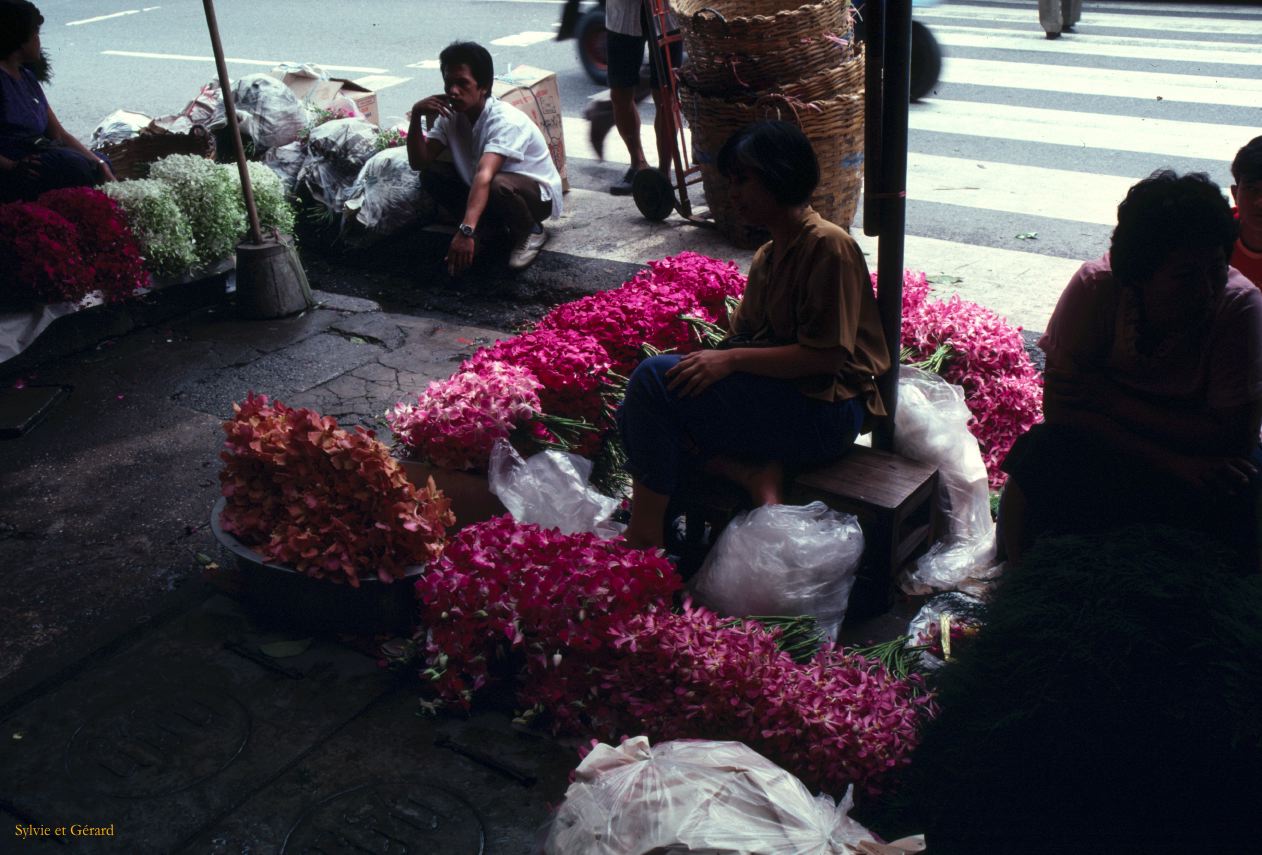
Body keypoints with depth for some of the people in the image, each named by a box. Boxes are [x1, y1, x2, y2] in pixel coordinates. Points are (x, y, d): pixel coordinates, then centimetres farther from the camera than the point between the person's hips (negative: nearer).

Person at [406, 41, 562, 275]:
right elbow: (419, 163, -12)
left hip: (537, 193, -6)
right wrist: (416, 117, -27)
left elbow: (484, 176, -45)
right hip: (486, 188, 7)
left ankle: (530, 231, -8)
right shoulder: (450, 115, -8)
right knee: (431, 174, -12)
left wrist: (466, 231, -57)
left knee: (497, 185, -39)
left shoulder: (506, 121, -30)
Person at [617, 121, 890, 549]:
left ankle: (644, 537, -17)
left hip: (823, 412, -9)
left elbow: (825, 356, -18)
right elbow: (745, 338, 13)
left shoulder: (828, 246, -12)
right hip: (777, 396, 9)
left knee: (655, 378, -21)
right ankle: (752, 473, -15)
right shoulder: (767, 257, 16)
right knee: (635, 414, -5)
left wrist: (731, 360, -21)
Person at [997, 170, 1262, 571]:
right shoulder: (1095, 287, -19)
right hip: (1103, 446, 0)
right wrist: (1173, 463, -29)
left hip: (1199, 458, 0)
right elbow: (1059, 406, -21)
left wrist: (1110, 398, -23)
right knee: (1040, 458, -30)